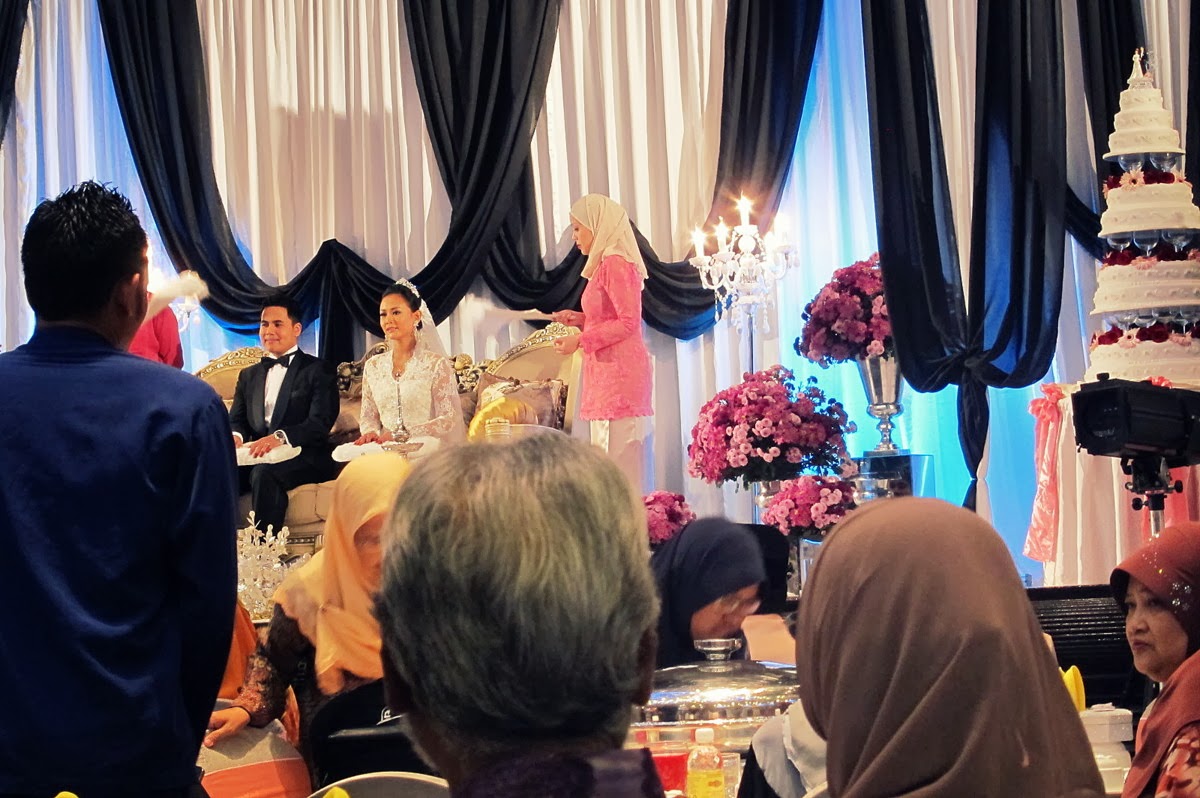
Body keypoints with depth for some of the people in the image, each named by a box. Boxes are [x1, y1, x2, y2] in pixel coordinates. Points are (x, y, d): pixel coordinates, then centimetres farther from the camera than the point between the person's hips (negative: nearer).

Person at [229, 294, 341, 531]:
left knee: (265, 473, -37)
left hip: (304, 458, -5)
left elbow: (321, 423, -9)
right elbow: (236, 420, 16)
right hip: (258, 458, 5)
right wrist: (235, 436, -11)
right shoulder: (249, 375, 24)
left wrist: (280, 437, -28)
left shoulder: (318, 371, 6)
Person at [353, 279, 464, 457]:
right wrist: (371, 432, -7)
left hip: (425, 453, -3)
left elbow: (448, 420, -5)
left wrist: (402, 434, -15)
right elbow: (368, 417, 17)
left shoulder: (437, 365, -1)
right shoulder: (373, 367, 13)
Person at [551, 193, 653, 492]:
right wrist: (580, 319, 13)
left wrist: (580, 340, -16)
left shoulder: (615, 263, -11)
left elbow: (628, 322, -16)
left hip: (619, 370, -10)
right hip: (607, 373, 10)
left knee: (618, 455, -10)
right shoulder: (605, 264, 17)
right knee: (606, 457, 9)